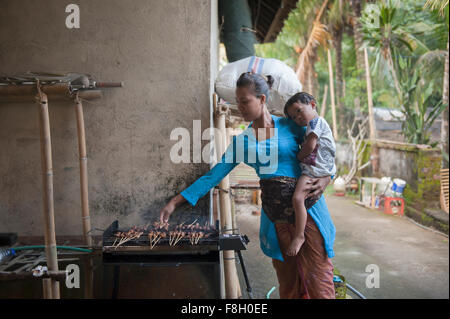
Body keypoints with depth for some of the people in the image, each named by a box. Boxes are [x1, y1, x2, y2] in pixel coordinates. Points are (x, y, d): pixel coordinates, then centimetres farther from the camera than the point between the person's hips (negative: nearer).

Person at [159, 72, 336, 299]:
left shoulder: (291, 126, 1)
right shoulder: (241, 141, 7)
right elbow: (214, 175, 5)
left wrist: (326, 178, -11)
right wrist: (176, 201, 0)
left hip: (307, 209, -3)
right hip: (275, 217, 3)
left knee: (318, 279, -2)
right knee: (288, 282, 10)